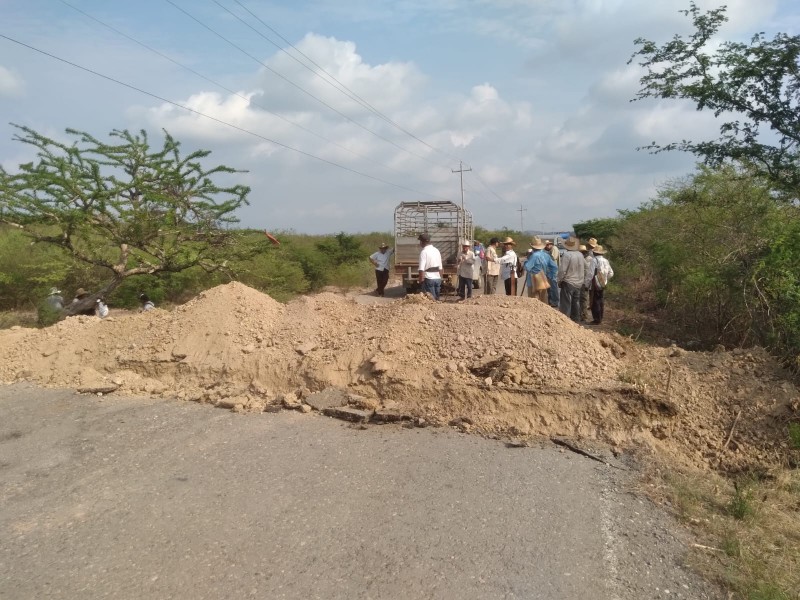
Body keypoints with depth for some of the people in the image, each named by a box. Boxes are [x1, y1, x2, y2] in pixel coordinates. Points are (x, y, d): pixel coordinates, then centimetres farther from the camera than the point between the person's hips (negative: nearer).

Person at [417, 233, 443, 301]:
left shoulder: (424, 252, -11)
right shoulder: (437, 251, 12)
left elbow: (421, 269, -16)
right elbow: (440, 268, 15)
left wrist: (421, 281, -11)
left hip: (428, 279, -7)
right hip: (438, 278, 7)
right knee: (436, 299, 13)